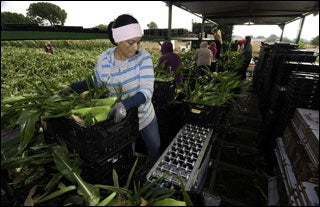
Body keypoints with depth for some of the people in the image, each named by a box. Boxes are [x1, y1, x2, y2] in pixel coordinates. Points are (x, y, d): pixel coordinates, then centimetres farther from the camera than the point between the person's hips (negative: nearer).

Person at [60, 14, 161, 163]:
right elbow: (96, 81, 5)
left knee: (155, 151, 26)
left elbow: (147, 91, -29)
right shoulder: (104, 60, -14)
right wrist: (73, 87, -8)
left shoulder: (143, 57, -20)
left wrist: (125, 104, -46)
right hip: (121, 119, 0)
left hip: (145, 116, 1)